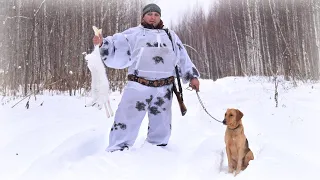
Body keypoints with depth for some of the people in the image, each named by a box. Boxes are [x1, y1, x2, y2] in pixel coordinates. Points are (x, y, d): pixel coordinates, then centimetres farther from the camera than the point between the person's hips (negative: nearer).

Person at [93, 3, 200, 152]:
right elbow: (117, 47, -2)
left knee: (161, 123, 15)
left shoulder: (170, 35, 19)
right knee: (127, 118, -5)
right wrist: (102, 43, -22)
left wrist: (192, 76, 12)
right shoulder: (134, 33, 9)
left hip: (163, 88, 4)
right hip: (138, 86, -3)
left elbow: (183, 58, 18)